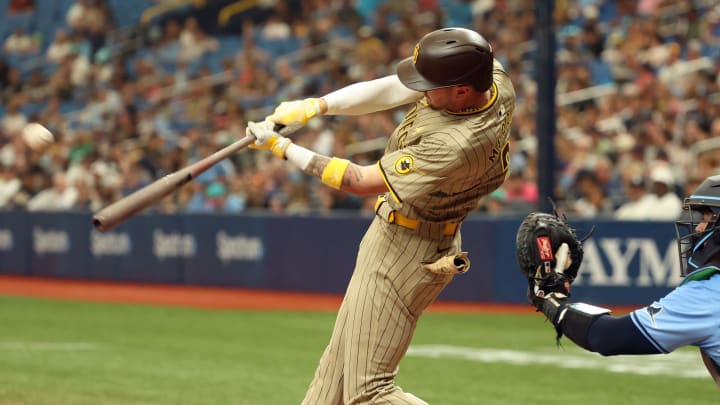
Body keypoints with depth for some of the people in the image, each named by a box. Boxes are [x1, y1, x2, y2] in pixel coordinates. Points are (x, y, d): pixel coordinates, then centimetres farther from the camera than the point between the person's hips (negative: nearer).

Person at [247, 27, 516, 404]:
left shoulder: (458, 146, -35)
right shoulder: (493, 75, -12)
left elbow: (361, 182, -25)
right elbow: (389, 91, -3)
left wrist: (282, 148, -17)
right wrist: (313, 106, -14)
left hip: (406, 253, -10)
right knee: (338, 363, 22)